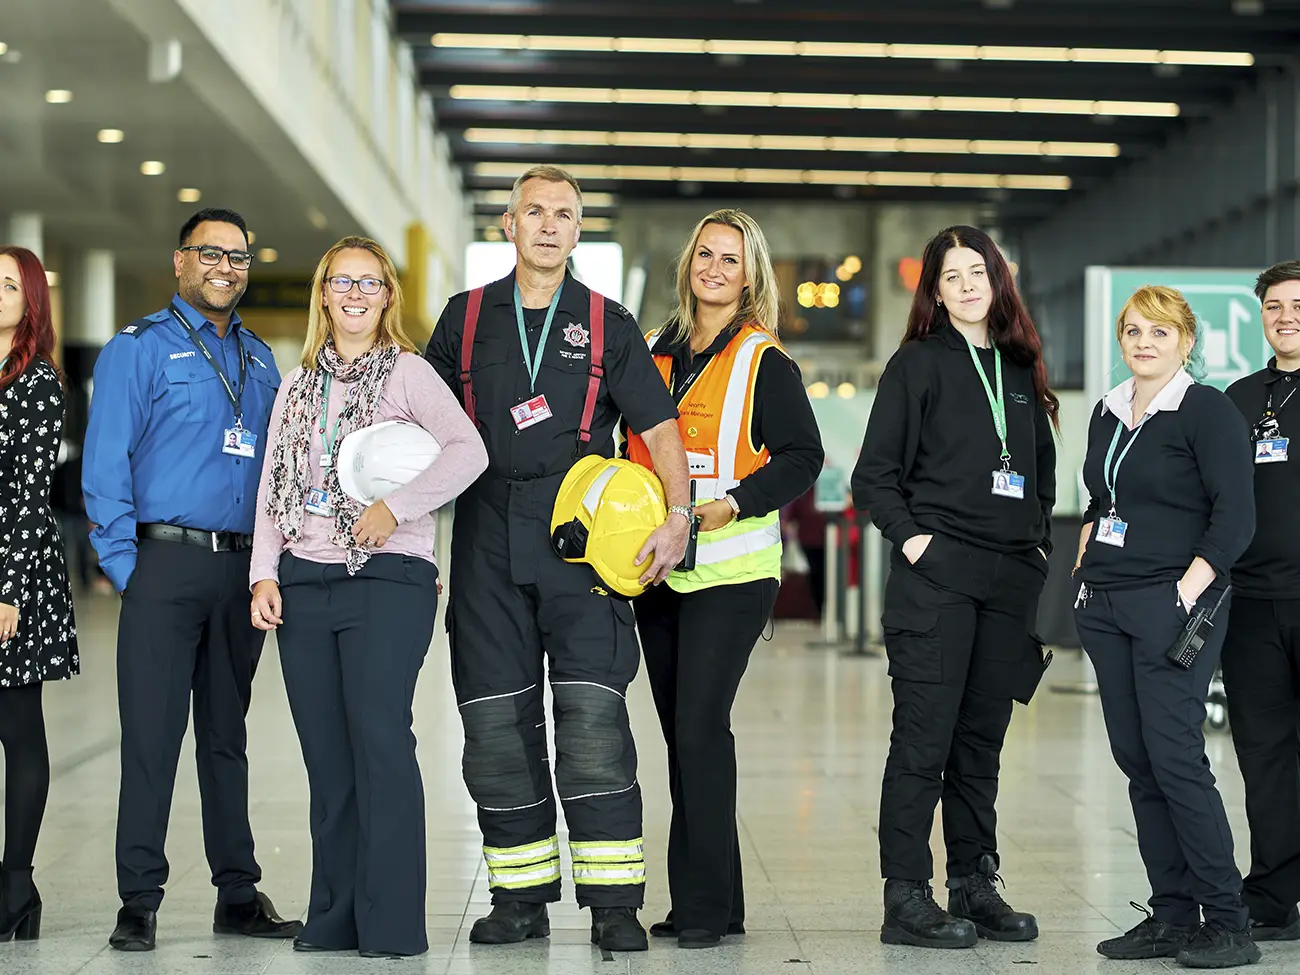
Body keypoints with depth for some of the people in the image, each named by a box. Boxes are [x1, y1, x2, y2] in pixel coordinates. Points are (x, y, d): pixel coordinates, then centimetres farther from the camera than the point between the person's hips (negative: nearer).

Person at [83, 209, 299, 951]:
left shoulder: (259, 359, 17)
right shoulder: (140, 347, 0)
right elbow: (105, 464, -6)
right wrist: (125, 564, -12)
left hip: (242, 570, 5)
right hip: (166, 563, -5)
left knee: (227, 734, 11)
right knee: (152, 734, -5)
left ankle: (239, 895, 17)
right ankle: (139, 902, 1)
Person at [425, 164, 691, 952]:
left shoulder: (608, 324, 9)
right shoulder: (465, 318, 14)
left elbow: (660, 426, 5)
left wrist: (678, 514, -10)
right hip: (487, 542, 2)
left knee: (594, 720, -10)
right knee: (496, 724, 2)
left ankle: (614, 901, -5)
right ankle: (521, 896, 12)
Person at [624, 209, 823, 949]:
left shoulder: (765, 361, -2)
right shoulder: (654, 353, 14)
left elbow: (803, 457, -6)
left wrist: (733, 504, -18)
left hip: (731, 569, -6)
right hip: (658, 569, 6)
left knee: (699, 725, -13)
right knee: (682, 732, 8)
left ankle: (708, 903, -6)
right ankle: (700, 900, 16)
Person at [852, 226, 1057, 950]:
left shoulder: (1021, 370, 16)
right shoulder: (918, 364, 1)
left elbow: (1044, 471, 23)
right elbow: (874, 476, -2)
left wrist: (1040, 546, 11)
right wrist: (911, 537, -13)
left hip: (1010, 583, 5)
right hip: (937, 576, -5)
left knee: (983, 739, 10)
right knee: (925, 737, -5)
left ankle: (976, 886, 17)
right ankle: (907, 898, -2)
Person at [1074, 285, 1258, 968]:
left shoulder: (1207, 410, -6)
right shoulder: (1107, 413, 15)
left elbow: (1234, 518, -12)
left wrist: (1186, 594, -18)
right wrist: (1084, 567, 12)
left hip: (1171, 604, -7)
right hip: (1106, 605, 7)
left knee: (1174, 755, -12)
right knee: (1135, 759, 6)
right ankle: (1172, 917, 13)